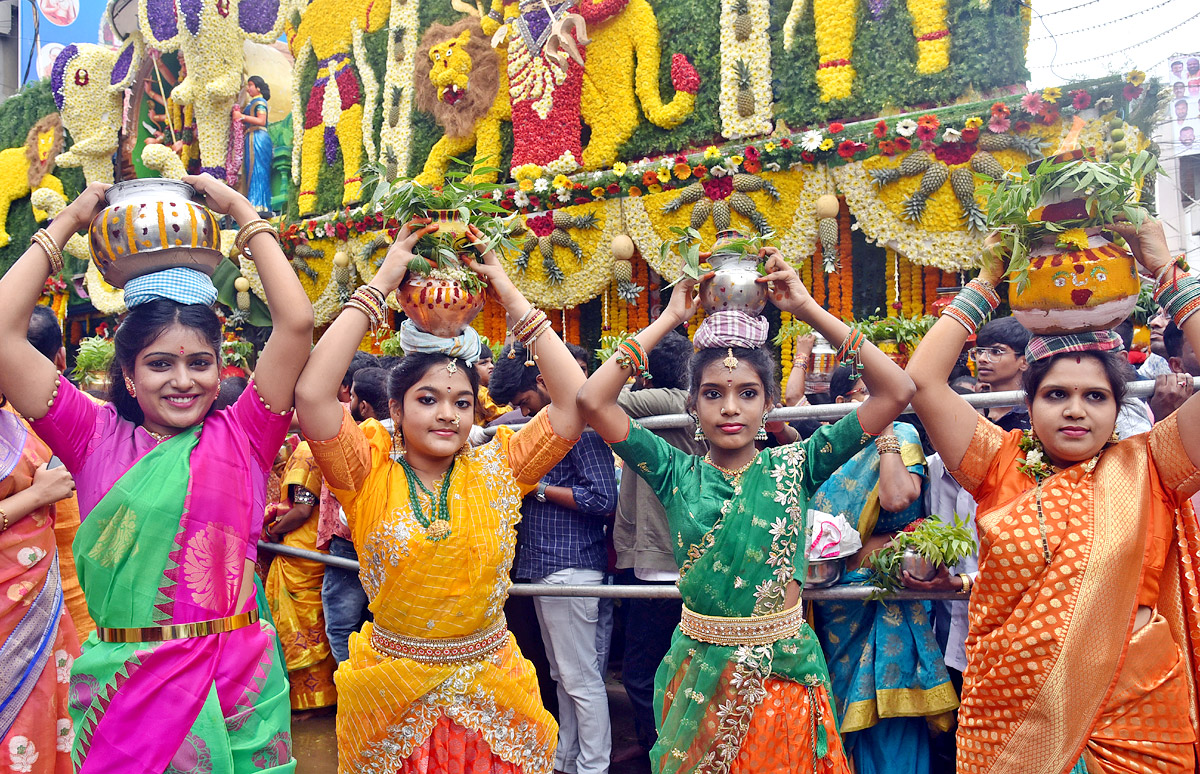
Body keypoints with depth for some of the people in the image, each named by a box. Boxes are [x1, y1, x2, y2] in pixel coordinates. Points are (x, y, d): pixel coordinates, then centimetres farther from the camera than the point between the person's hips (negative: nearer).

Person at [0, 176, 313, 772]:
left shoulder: (241, 437, -1)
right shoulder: (96, 438, 2)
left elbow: (296, 323, -11)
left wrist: (241, 210, -3)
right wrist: (66, 222, 3)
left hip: (237, 683, 0)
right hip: (123, 685, 0)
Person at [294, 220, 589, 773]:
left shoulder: (497, 469, -4)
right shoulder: (371, 471, -9)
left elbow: (575, 401, -13)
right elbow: (312, 394, -24)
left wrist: (512, 297, -11)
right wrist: (380, 284, -19)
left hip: (490, 694, 1)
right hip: (392, 695, -1)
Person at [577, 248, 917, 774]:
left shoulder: (793, 467, -5)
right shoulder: (677, 474, -4)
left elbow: (896, 391, -12)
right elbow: (593, 400, -15)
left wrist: (808, 309, -13)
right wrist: (667, 320, -10)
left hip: (784, 675, 0)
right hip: (700, 676, 1)